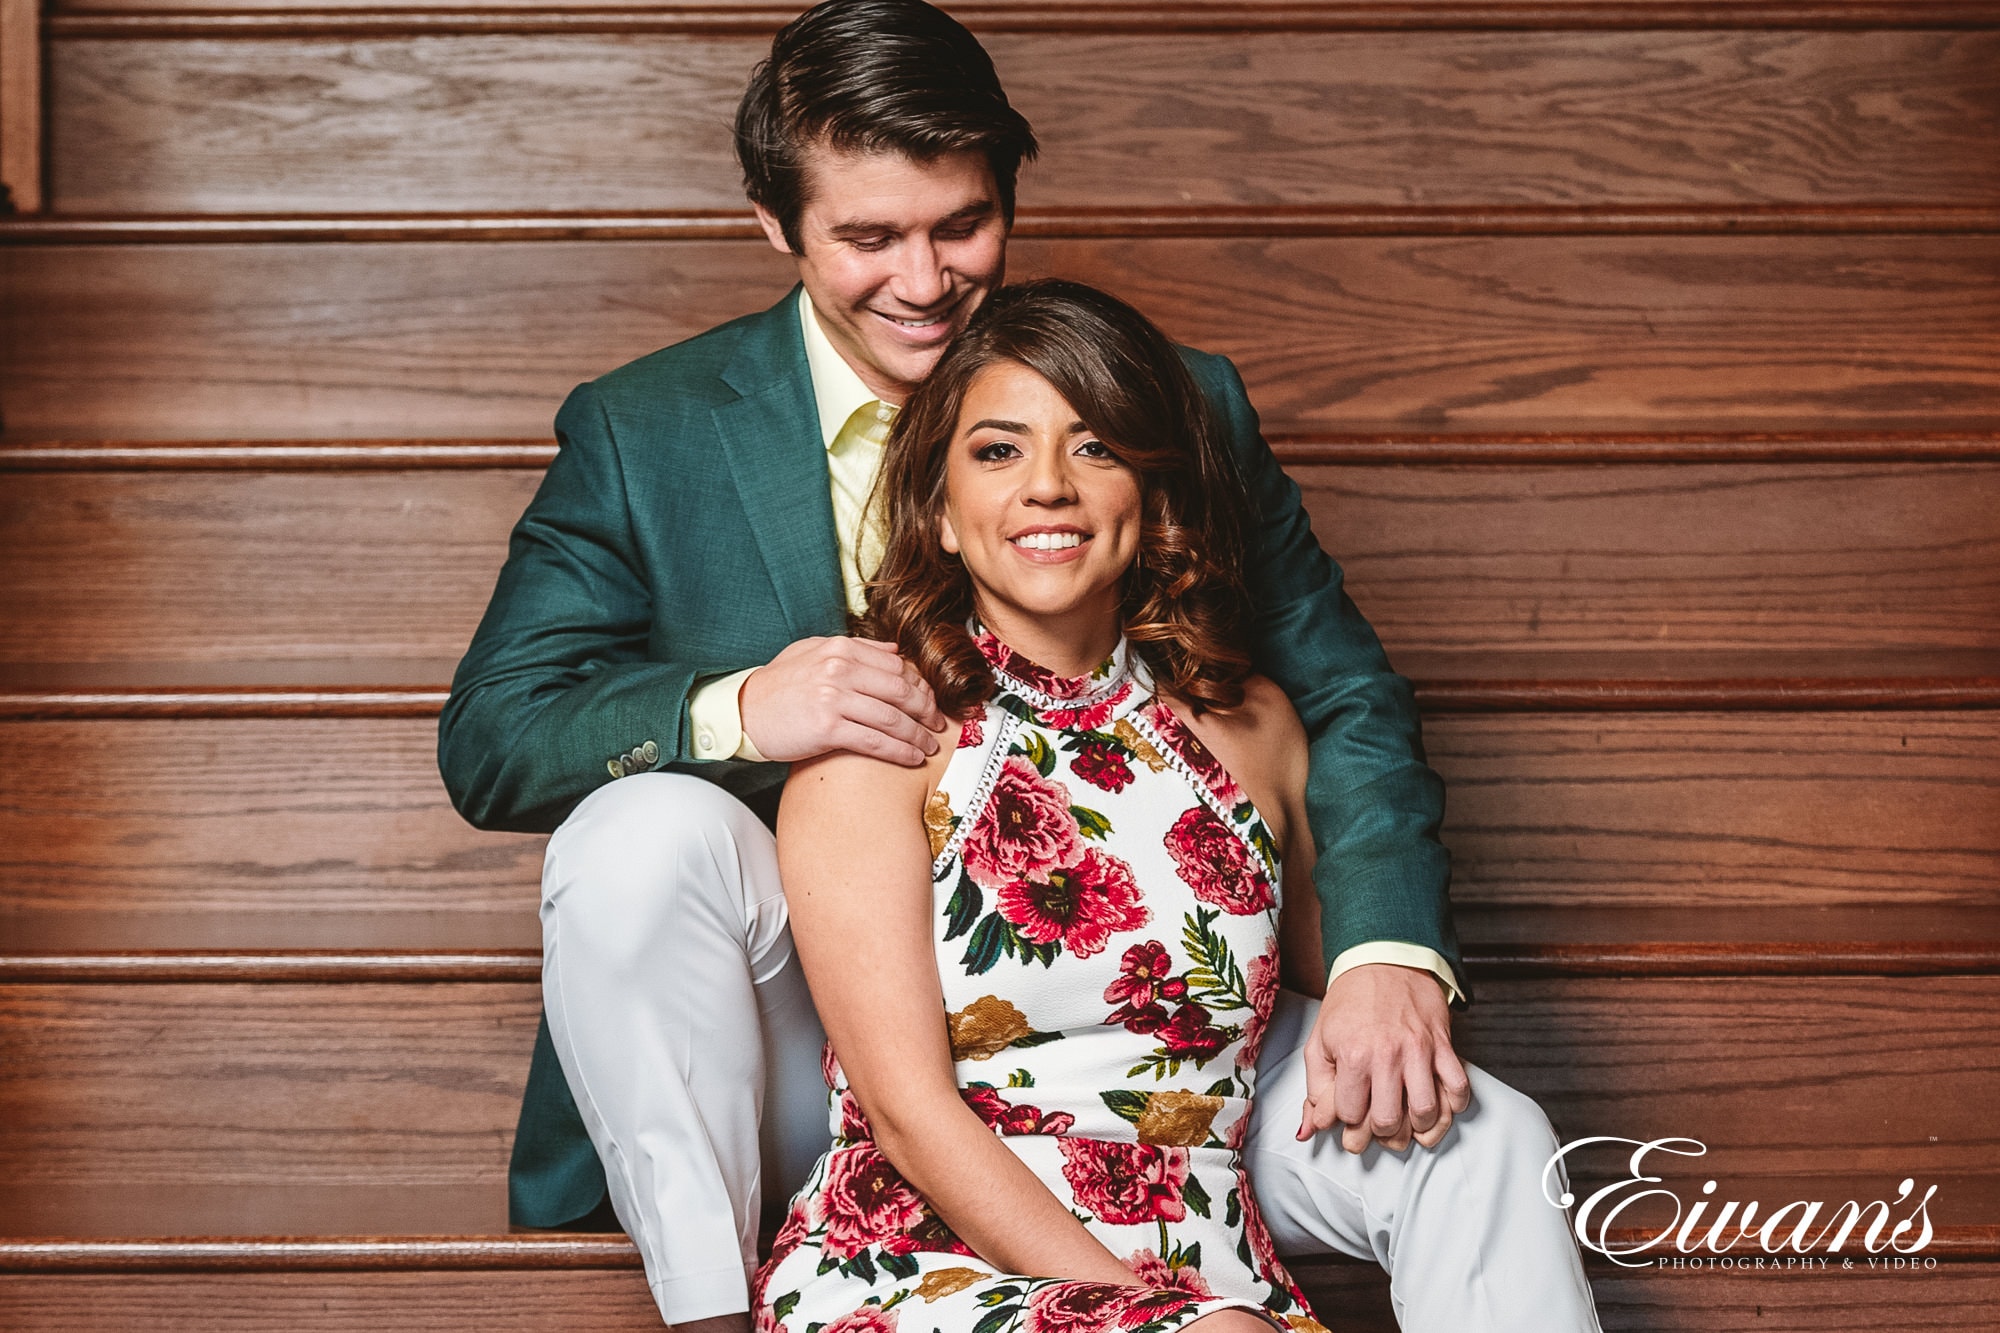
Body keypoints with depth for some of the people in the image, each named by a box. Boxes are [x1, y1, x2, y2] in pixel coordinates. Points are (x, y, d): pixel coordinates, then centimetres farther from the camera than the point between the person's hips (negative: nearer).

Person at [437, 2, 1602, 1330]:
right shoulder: (642, 438, -1)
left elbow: (1343, 700, 4)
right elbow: (487, 741, -4)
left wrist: (1390, 958, -15)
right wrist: (731, 713, -25)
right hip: (809, 1059, 0)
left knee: (1484, 1147, -20)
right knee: (645, 830, -31)